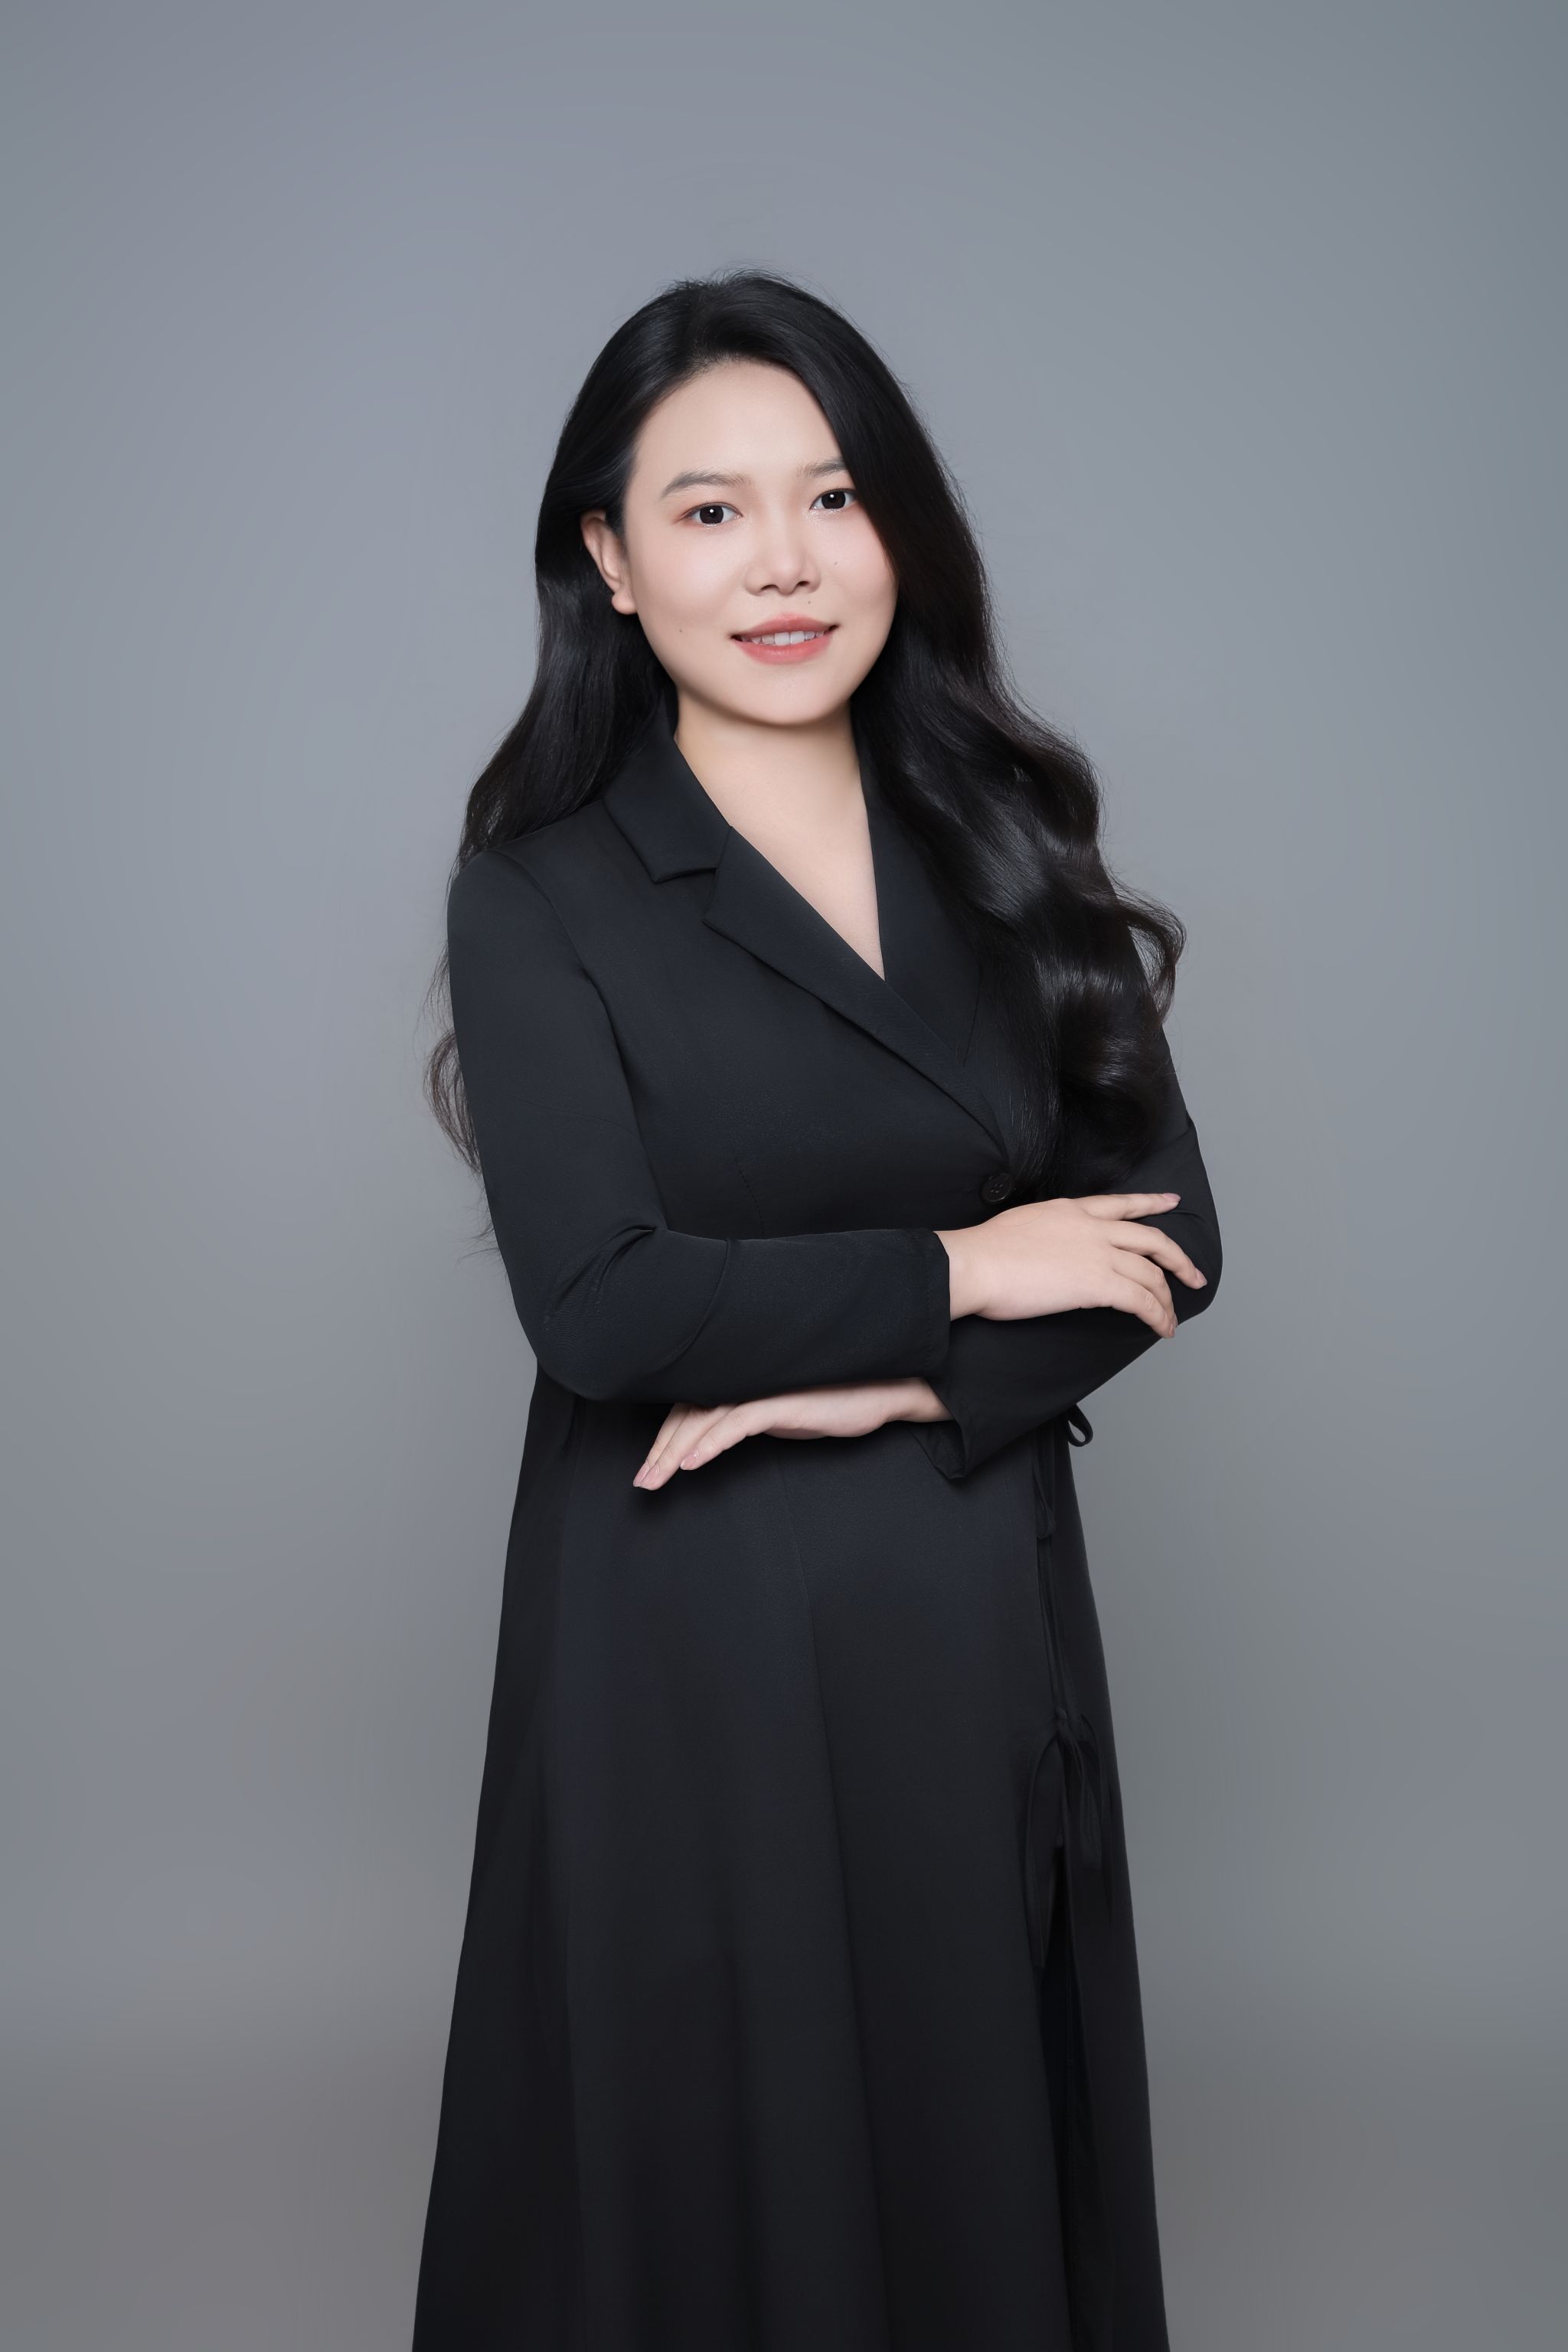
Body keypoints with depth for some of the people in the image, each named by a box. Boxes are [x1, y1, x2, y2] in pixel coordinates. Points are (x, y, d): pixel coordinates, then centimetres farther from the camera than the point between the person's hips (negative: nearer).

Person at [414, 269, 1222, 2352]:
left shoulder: (1007, 845, 4)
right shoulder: (547, 891, -7)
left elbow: (1171, 1231, 0)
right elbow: (601, 1305, -18)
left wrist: (887, 1381, -13)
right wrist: (954, 1275, -11)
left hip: (983, 1614, 4)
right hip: (686, 1648, -3)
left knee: (987, 2148, 17)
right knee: (712, 2173, 12)